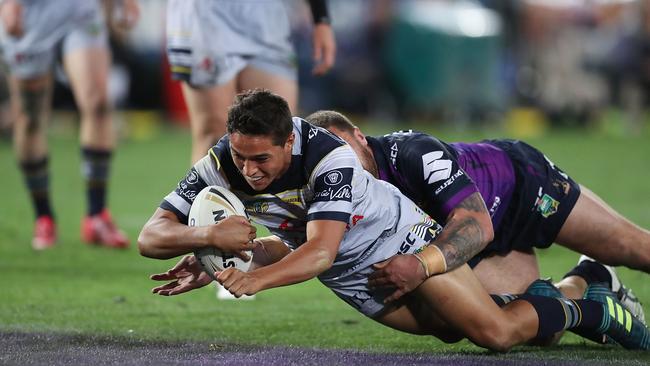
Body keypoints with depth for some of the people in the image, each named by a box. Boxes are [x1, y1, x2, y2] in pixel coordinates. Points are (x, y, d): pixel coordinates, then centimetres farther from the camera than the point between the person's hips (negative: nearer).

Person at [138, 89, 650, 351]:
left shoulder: (330, 158, -38)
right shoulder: (219, 166, -23)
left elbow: (321, 252, -46)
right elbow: (151, 236, -24)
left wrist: (257, 278, -64)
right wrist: (208, 236, -46)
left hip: (402, 239, -6)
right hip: (352, 280, 6)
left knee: (497, 332, -13)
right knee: (450, 329, 18)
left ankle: (590, 309, 15)